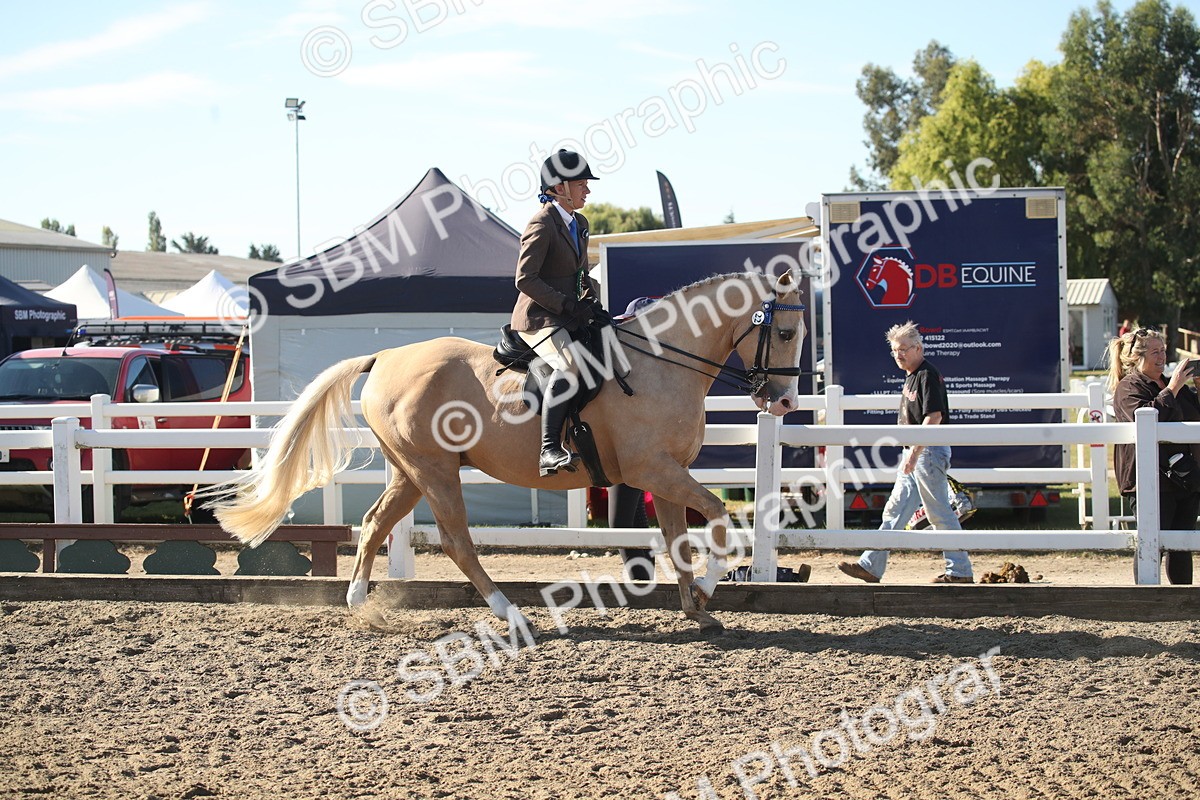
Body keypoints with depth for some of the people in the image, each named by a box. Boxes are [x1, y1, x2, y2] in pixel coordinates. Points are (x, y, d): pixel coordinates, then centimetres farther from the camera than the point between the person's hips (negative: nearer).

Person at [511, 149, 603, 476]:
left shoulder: (580, 223, 15)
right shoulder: (542, 224, -12)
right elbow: (525, 279, -18)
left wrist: (591, 299, 4)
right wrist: (568, 305, -20)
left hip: (569, 317, 10)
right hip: (539, 318, -10)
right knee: (569, 366, -33)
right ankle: (549, 451, -39)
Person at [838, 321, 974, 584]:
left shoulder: (928, 375, -14)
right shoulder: (911, 376, 16)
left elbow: (934, 417, -22)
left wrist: (915, 452, -25)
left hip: (929, 452, -10)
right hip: (915, 453, 10)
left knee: (940, 513, -6)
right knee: (895, 510, 9)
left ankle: (960, 571, 0)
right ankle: (870, 566, 11)